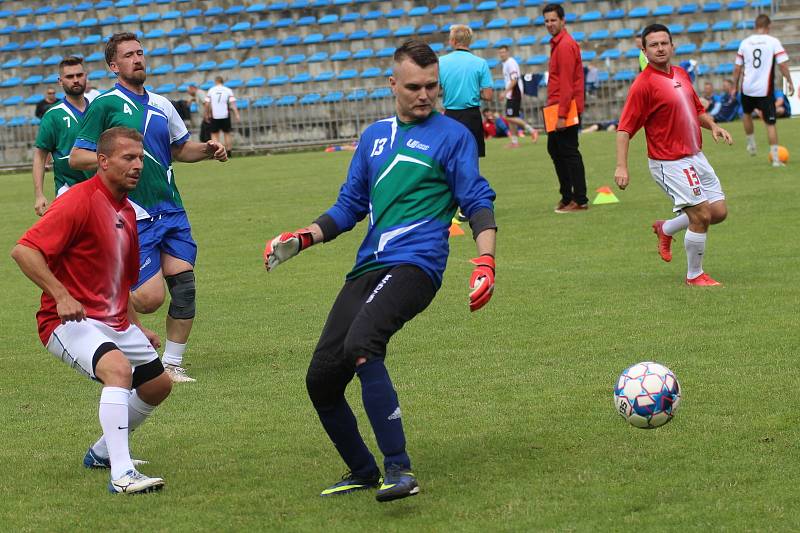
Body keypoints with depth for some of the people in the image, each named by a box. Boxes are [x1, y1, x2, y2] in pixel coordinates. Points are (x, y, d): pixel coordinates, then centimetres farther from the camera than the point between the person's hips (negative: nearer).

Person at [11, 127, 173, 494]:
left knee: (158, 385, 15)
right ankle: (122, 475, -36)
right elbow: (23, 250, -24)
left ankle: (103, 452, 36)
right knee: (118, 368, -33)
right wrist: (61, 296, -30)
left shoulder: (127, 212, 13)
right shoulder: (80, 200, -16)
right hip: (70, 322, -9)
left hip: (114, 322, 9)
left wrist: (136, 326, 23)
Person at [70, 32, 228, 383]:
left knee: (184, 286, -4)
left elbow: (179, 148, 27)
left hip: (171, 211, 6)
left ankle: (172, 365, 8)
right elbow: (76, 157, -5)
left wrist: (208, 150, 8)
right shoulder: (105, 104, -4)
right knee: (150, 298, -12)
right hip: (134, 217, -6)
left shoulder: (160, 105, 14)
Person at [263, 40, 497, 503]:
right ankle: (363, 472, 22)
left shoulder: (452, 135, 4)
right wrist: (302, 239, 11)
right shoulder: (374, 136, 20)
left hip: (414, 266, -7)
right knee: (321, 379, 0)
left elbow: (479, 203, 0)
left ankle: (400, 469, -30)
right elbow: (351, 205, 26)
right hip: (367, 269, 7)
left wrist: (485, 262, -16)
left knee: (361, 344, -33)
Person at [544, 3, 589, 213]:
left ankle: (580, 201, -5)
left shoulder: (565, 45, -14)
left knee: (569, 152, -7)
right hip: (556, 108, 10)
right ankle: (567, 196, 22)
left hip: (566, 109, -10)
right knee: (554, 149, 15)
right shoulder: (557, 44, 17)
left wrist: (562, 115, -23)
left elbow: (566, 84, -19)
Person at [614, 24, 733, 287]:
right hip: (670, 163, -8)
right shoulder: (643, 84, -15)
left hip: (696, 157, 8)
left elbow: (697, 109, 24)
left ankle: (666, 229, 30)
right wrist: (621, 166, -26)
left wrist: (713, 126, 5)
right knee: (702, 215, -12)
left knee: (719, 211, 7)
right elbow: (625, 129, -17)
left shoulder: (681, 74, 9)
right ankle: (694, 275, 8)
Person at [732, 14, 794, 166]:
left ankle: (751, 143, 37)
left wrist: (735, 86, 15)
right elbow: (783, 64, -10)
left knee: (747, 113, 31)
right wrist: (790, 82, 1)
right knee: (770, 123, 2)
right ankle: (775, 158, -2)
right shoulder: (773, 42, -5)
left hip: (748, 88, 2)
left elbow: (737, 68, 6)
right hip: (765, 89, -2)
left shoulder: (745, 43, 4)